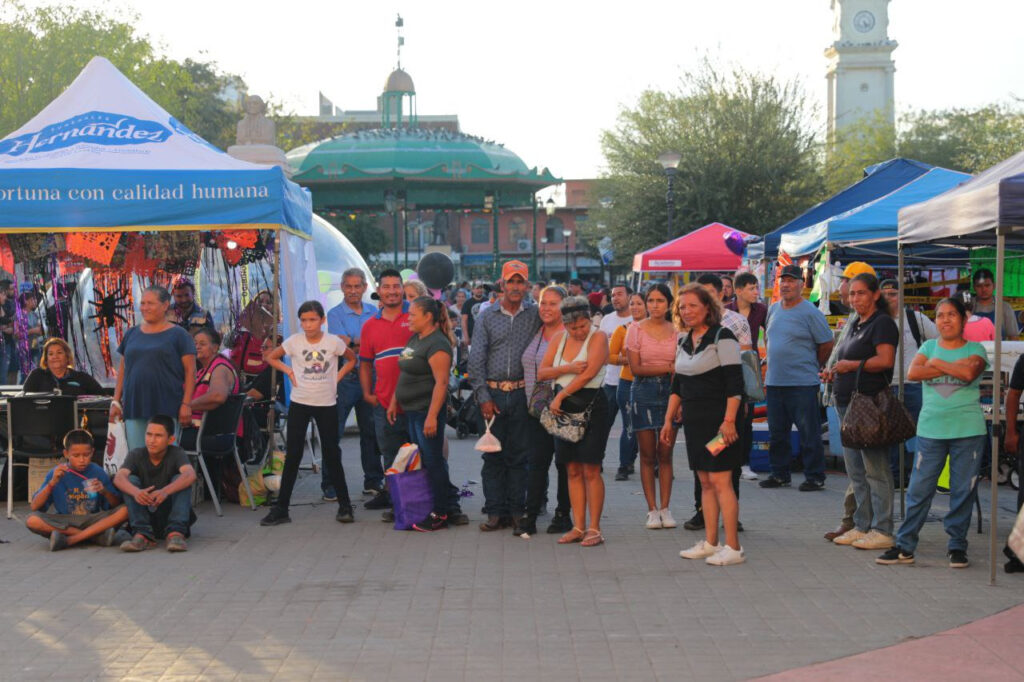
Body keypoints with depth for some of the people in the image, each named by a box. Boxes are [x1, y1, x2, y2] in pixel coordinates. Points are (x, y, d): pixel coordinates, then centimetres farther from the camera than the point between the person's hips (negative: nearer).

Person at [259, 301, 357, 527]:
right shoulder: (294, 341, -4)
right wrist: (288, 372, -3)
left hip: (327, 404, -1)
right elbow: (271, 357, 10)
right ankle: (280, 509, 5)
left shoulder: (334, 342, -5)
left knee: (332, 455, 4)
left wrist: (337, 377, -1)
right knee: (292, 455, 1)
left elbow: (352, 359, 11)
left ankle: (344, 506, 14)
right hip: (300, 404, 1)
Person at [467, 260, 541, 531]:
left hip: (522, 394, 0)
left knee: (519, 455, 4)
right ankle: (495, 511, 7)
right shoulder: (487, 317, 6)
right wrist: (483, 397, -4)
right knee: (493, 455, 2)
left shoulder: (535, 315, 6)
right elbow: (476, 359, 3)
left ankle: (517, 511, 11)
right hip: (493, 393, 0)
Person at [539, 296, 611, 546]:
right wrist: (567, 369, -14)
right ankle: (578, 527, 11)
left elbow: (588, 374, -17)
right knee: (573, 471, 6)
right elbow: (542, 372, 3)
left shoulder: (598, 337, -7)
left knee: (590, 470, -5)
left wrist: (560, 396, -13)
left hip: (592, 407, -6)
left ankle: (594, 528, 0)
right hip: (564, 410, 6)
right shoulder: (559, 339, 10)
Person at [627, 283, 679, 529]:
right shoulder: (636, 329, 1)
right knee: (647, 455, 1)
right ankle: (652, 510, 7)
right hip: (644, 393, -1)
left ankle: (665, 509, 8)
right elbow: (635, 368, -5)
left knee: (665, 454, 2)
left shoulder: (676, 331, 5)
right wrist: (667, 368, -9)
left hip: (670, 392, 1)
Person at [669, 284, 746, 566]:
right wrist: (668, 420, 18)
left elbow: (735, 382, -16)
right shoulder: (685, 342, 14)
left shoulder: (722, 336, -10)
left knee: (720, 480, -10)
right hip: (694, 420, 8)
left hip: (719, 419, -8)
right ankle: (710, 543, 15)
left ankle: (733, 547, -7)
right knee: (705, 481, 10)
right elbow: (678, 385, 21)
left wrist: (729, 420, -22)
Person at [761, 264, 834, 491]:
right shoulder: (773, 309, 13)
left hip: (802, 384, -7)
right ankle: (779, 474, 23)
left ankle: (814, 477, 6)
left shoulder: (810, 313, -8)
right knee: (777, 433, 13)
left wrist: (812, 366, 6)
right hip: (774, 382, 7)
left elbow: (826, 344, -5)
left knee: (809, 433, -2)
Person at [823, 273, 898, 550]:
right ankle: (862, 526, 20)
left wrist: (851, 365, -12)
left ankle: (882, 531, -3)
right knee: (855, 470, 13)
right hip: (848, 403, 10)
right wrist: (834, 373, 10)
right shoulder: (855, 325, 20)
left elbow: (885, 360, -20)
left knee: (875, 469, -6)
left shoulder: (882, 323, -8)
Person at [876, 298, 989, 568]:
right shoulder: (929, 346, 11)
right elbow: (913, 373, -7)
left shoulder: (975, 349, 4)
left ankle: (957, 546, 15)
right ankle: (904, 546, 7)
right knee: (919, 490, 1)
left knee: (962, 490, 3)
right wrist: (955, 368, -10)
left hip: (968, 430, -2)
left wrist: (937, 362, -6)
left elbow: (969, 373, -18)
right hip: (931, 429, 2)